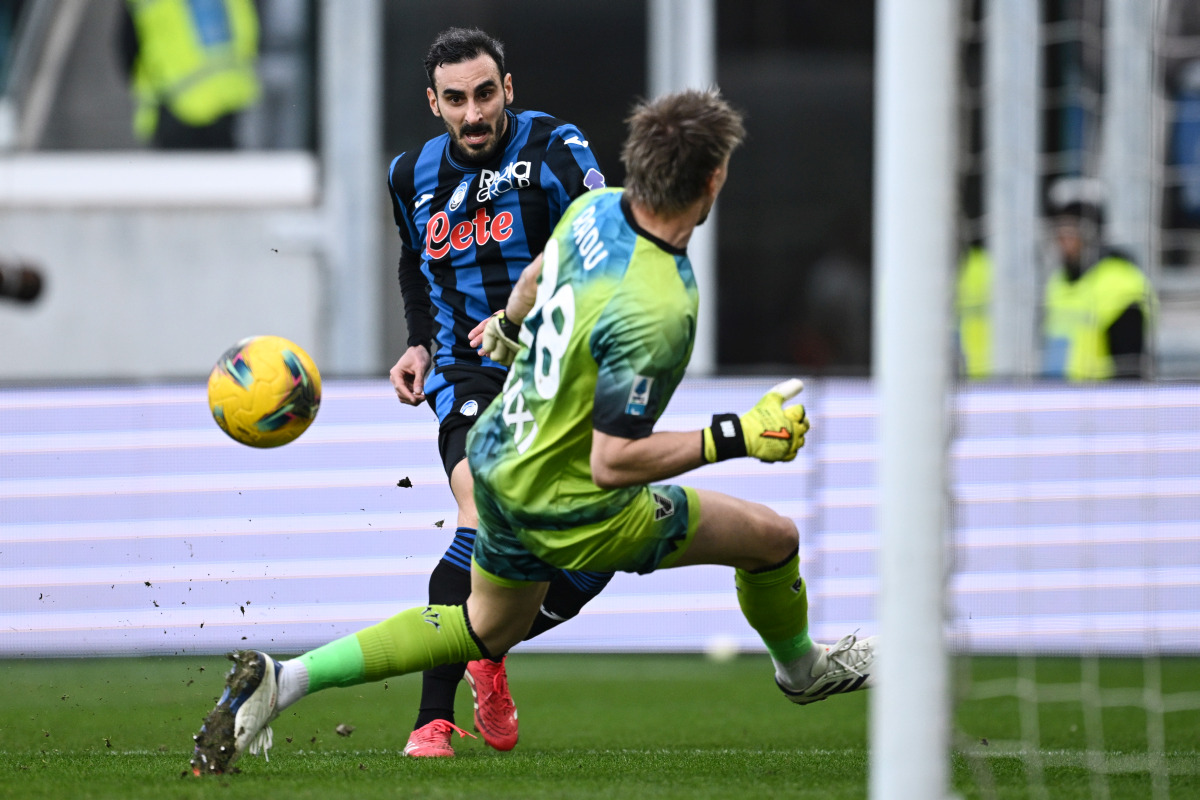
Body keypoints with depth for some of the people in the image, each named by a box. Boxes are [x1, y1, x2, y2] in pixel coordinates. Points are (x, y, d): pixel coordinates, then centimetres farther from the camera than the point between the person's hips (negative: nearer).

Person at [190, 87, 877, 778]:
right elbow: (612, 461, -32)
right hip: (571, 512, -8)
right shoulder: (656, 313, -35)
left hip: (500, 456, 8)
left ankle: (282, 680, 21)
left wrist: (508, 323, 37)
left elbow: (537, 277, 15)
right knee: (771, 537, 10)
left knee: (488, 629, 30)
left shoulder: (595, 210, -10)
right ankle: (802, 669, 41)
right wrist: (740, 438, -27)